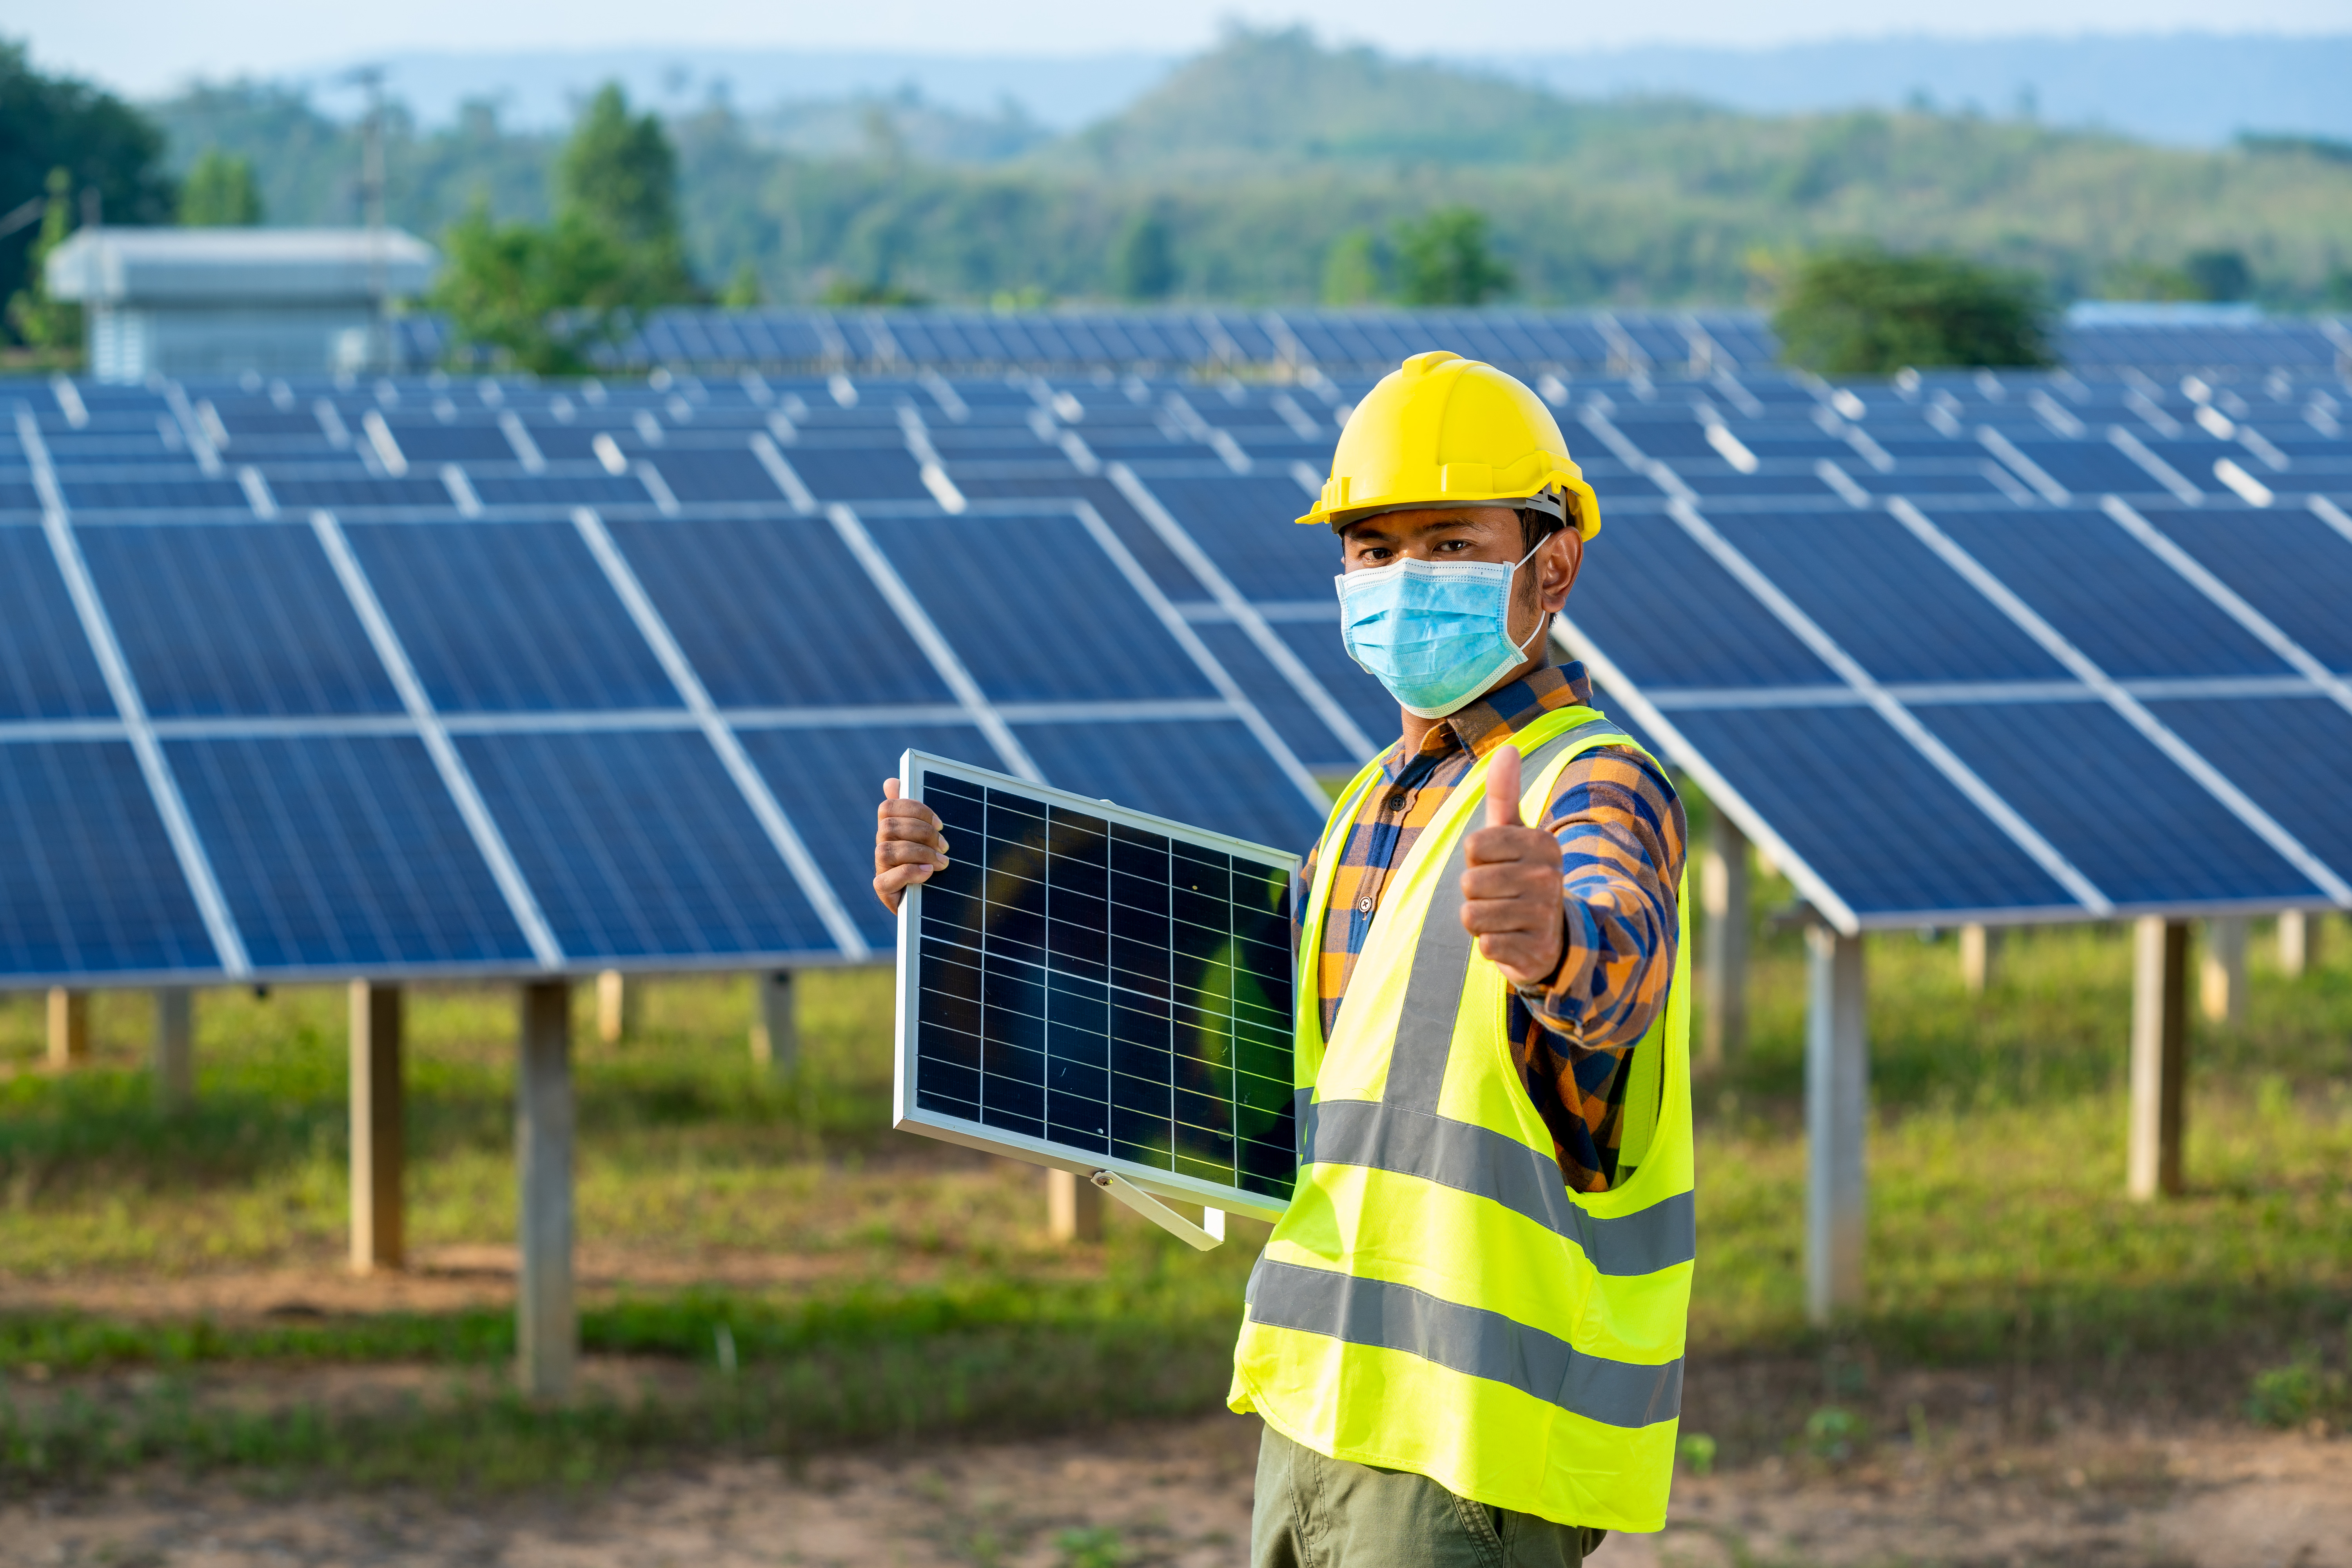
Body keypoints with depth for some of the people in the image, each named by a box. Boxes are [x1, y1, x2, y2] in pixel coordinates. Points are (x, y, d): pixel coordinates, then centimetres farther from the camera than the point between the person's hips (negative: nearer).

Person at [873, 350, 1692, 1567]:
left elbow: (1625, 962, -34)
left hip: (1475, 1429, -9)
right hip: (1320, 1409, 9)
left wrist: (1554, 941, -59)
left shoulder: (1596, 787, -12)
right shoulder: (1375, 803, 16)